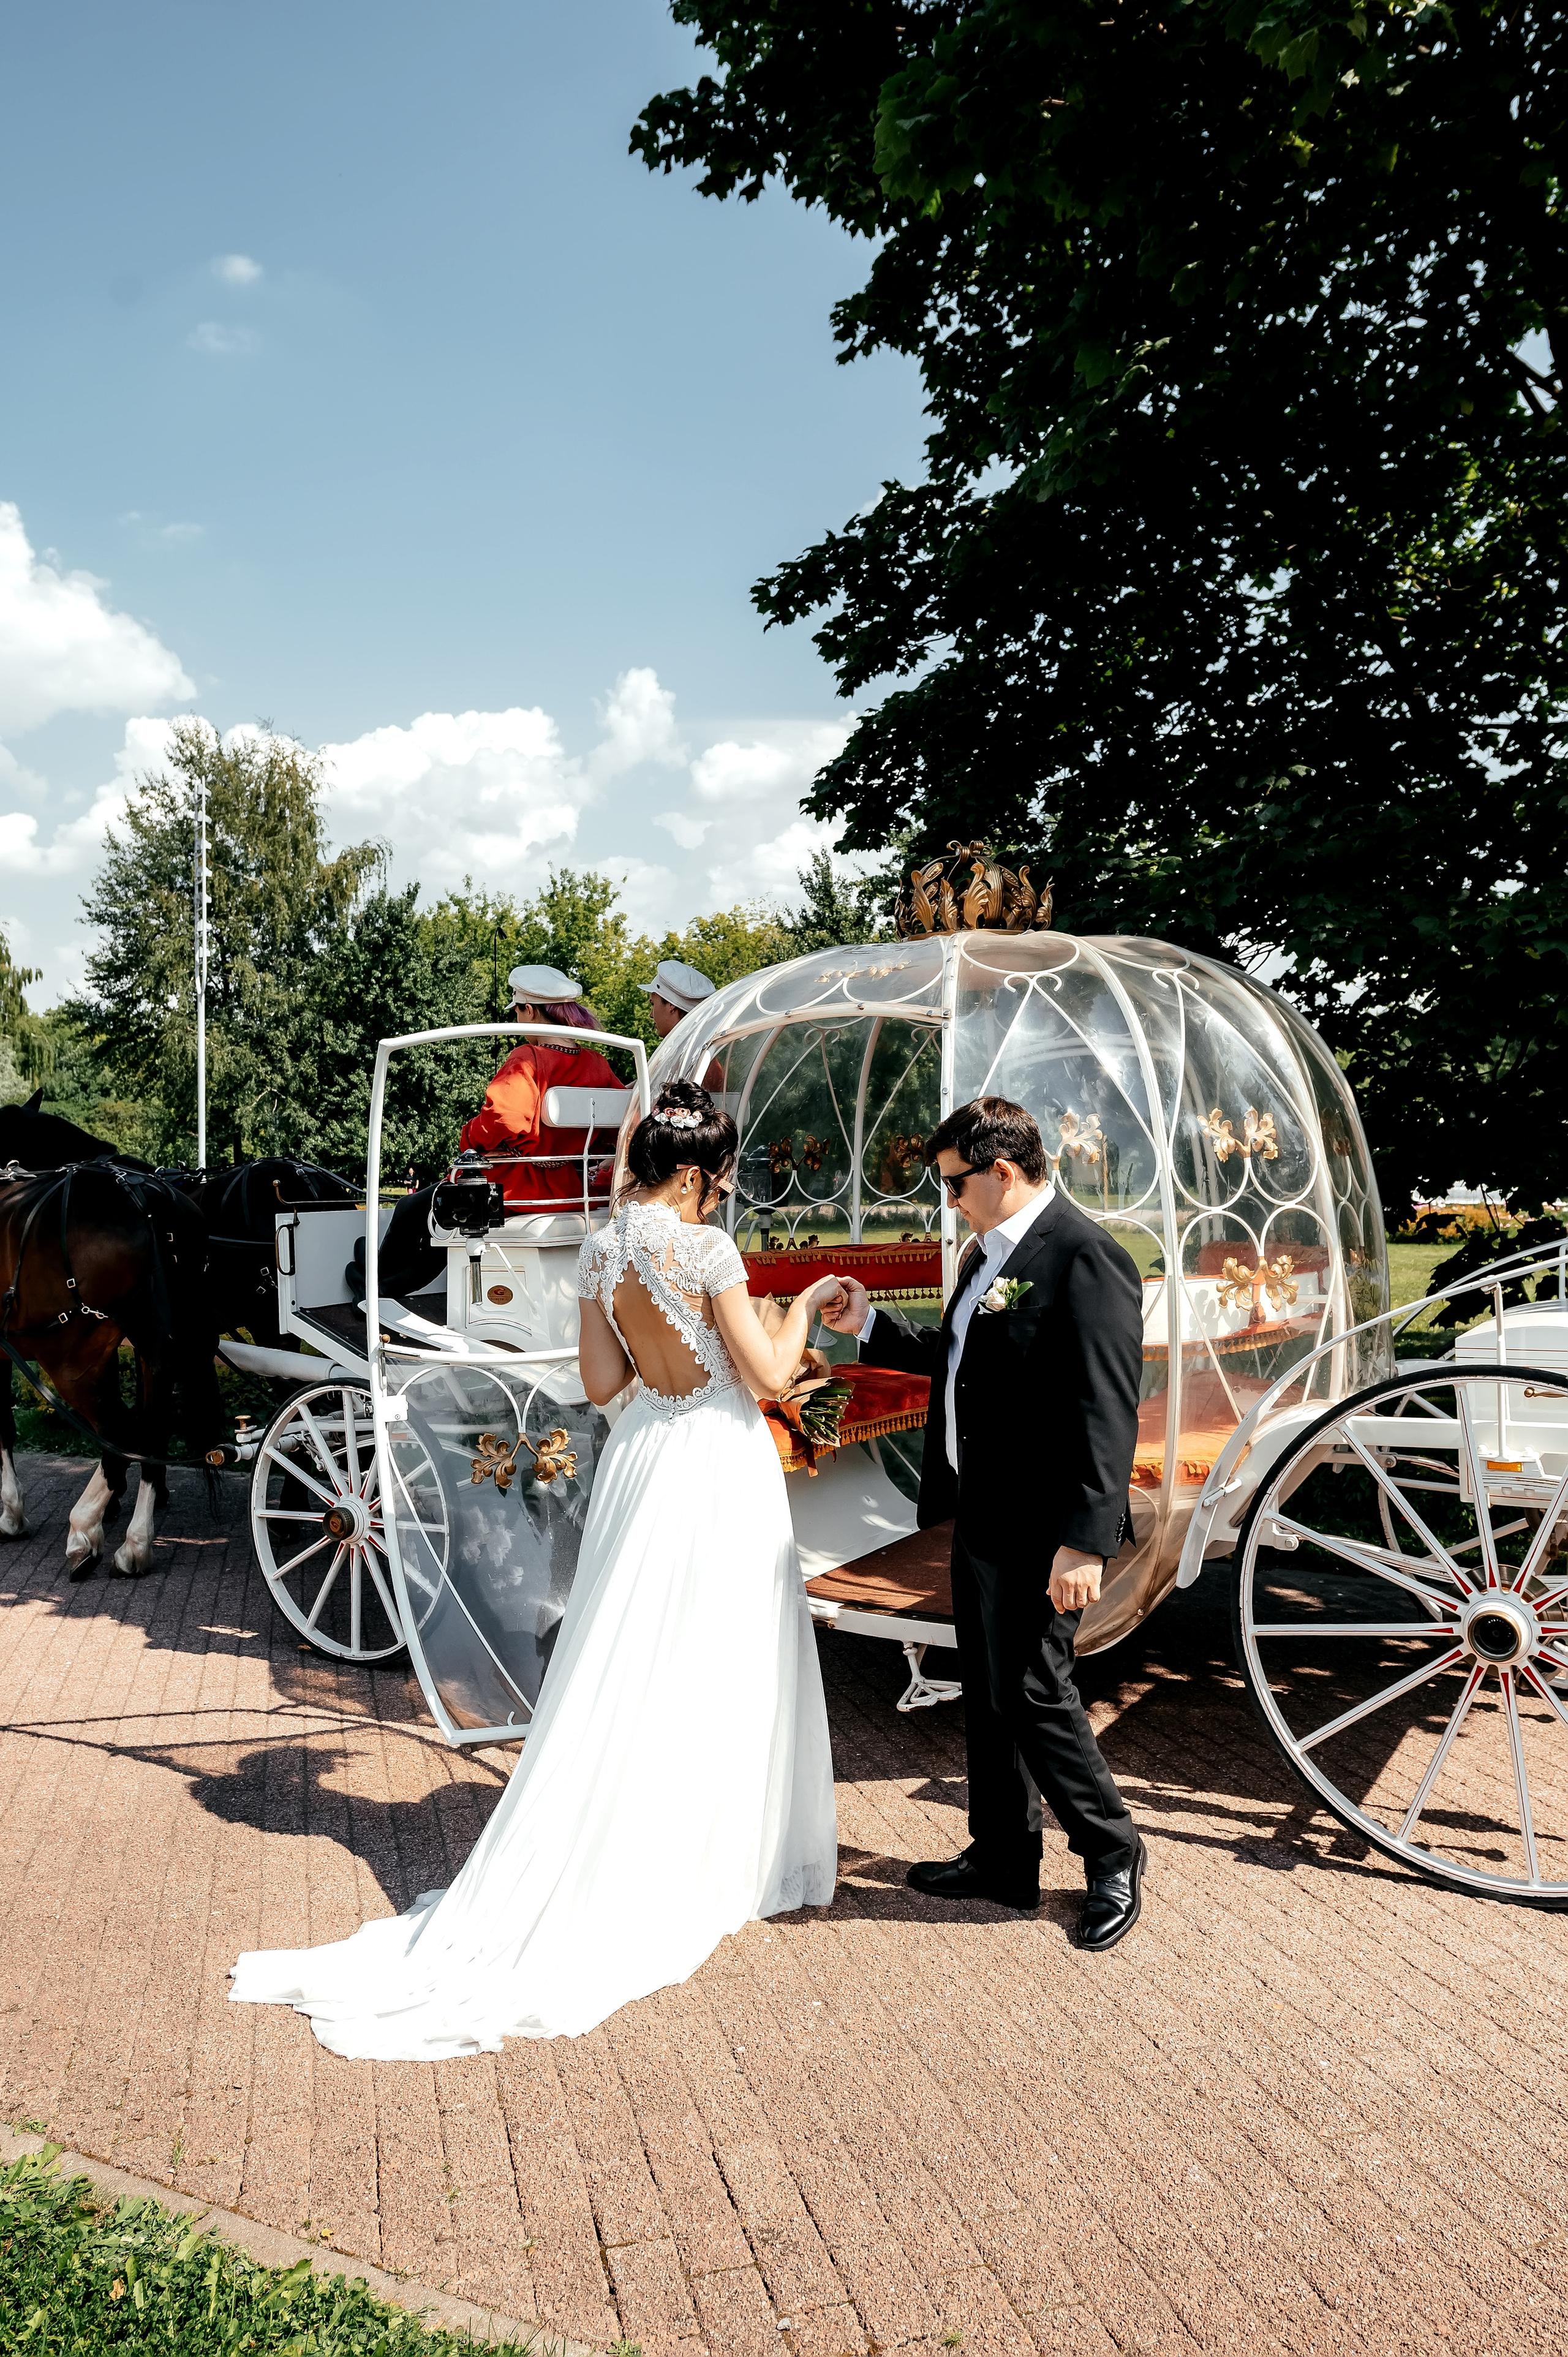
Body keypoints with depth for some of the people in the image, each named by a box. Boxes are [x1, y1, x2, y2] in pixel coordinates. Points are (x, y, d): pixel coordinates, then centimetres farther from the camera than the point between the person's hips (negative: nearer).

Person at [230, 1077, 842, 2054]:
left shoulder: (600, 1252, 1)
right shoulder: (706, 1250, -18)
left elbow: (603, 1381, 6)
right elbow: (767, 1373, -15)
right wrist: (804, 1306, 1)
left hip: (642, 1462, 6)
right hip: (719, 1467, -6)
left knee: (628, 1662, 16)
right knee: (720, 1667, 8)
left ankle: (622, 1862, 27)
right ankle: (723, 1856, 22)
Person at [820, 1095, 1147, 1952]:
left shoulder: (1086, 1259, -19)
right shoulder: (988, 1252, 10)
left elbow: (1106, 1415, -23)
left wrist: (1084, 1540, -25)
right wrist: (871, 1326, 17)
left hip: (1039, 1528, -9)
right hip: (980, 1516, 10)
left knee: (1033, 1692, -1)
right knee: (987, 1694, 18)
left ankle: (1112, 1857, 21)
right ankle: (1003, 1857, 33)